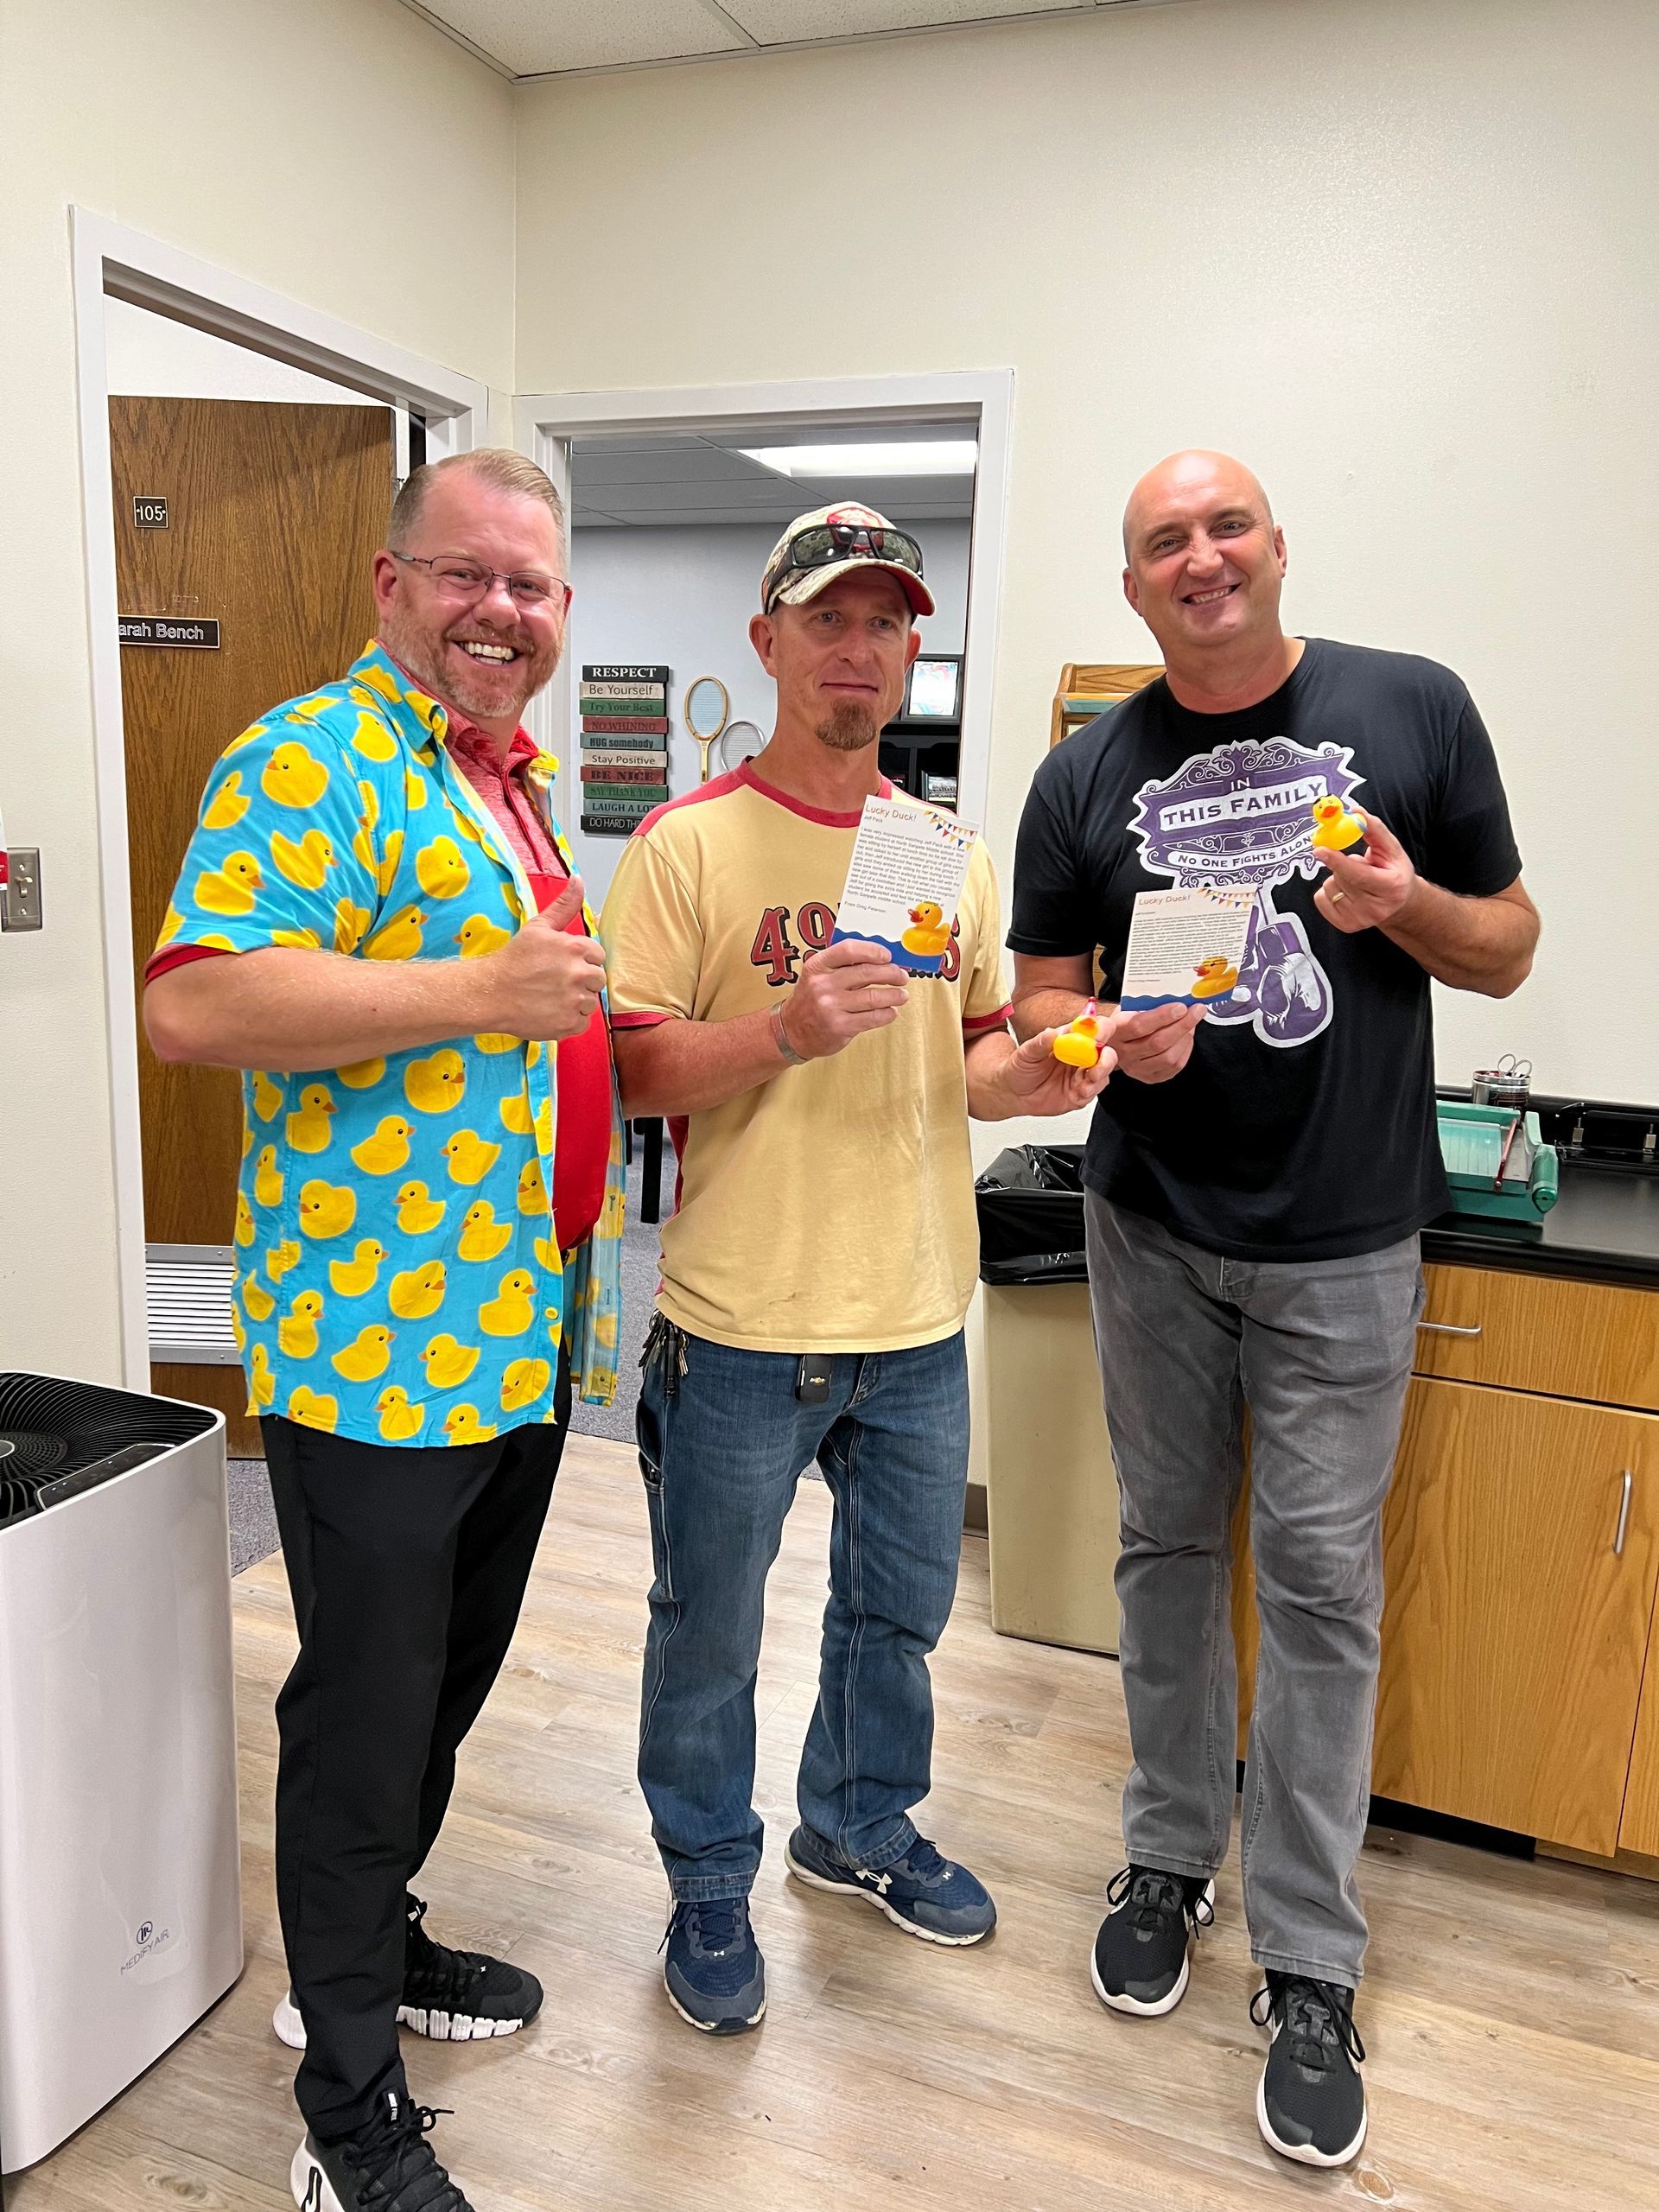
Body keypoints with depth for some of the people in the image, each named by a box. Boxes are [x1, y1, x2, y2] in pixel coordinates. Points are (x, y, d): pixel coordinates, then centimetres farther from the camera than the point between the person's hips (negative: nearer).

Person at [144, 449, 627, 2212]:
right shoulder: (311, 762, -12)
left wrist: (612, 1024, 11)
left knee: (452, 1678, 22)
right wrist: (479, 988, -27)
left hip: (526, 1332, 9)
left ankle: (370, 1946, 45)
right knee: (366, 1714, 5)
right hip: (378, 1342, -9)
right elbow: (193, 1006, -25)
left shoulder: (518, 780, 17)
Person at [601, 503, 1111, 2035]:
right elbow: (626, 1070, -13)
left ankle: (859, 1823, 49)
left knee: (900, 1606, 23)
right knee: (711, 1633, 13)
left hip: (918, 1320, 5)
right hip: (741, 1327, -5)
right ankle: (710, 1882, 38)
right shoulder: (690, 843, -9)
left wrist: (1025, 1072, -8)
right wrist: (782, 1031, -28)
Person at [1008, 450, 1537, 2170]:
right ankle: (1171, 1855, 34)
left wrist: (1410, 905, -18)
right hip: (1151, 1231, 2)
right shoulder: (1088, 772, 3)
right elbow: (1038, 992, 7)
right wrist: (1110, 1040, -15)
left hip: (1343, 1245, -2)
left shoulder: (1412, 710, -1)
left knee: (1321, 1587, 3)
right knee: (1167, 1548, 13)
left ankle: (1310, 1966, 20)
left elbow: (1508, 948, 4)